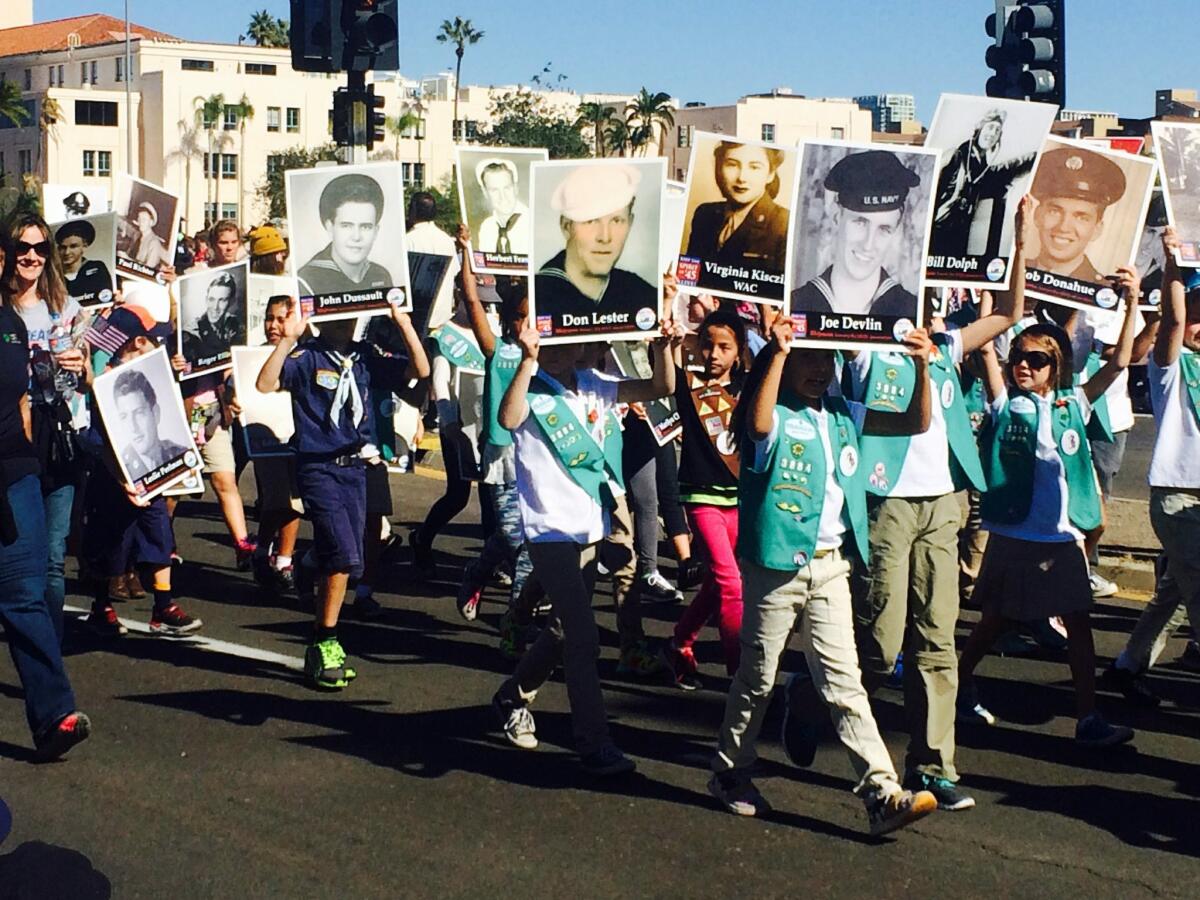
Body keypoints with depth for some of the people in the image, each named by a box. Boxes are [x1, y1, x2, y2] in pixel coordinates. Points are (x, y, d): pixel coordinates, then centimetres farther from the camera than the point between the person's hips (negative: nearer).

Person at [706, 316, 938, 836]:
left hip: (831, 564, 4)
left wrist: (922, 368, -5)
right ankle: (730, 774, 27)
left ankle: (882, 793, -5)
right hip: (776, 564, -4)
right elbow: (758, 424, -32)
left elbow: (915, 423, 10)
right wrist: (778, 353, -34)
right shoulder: (777, 416, -6)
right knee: (758, 676, 8)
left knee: (843, 681, 1)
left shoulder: (843, 416, 11)